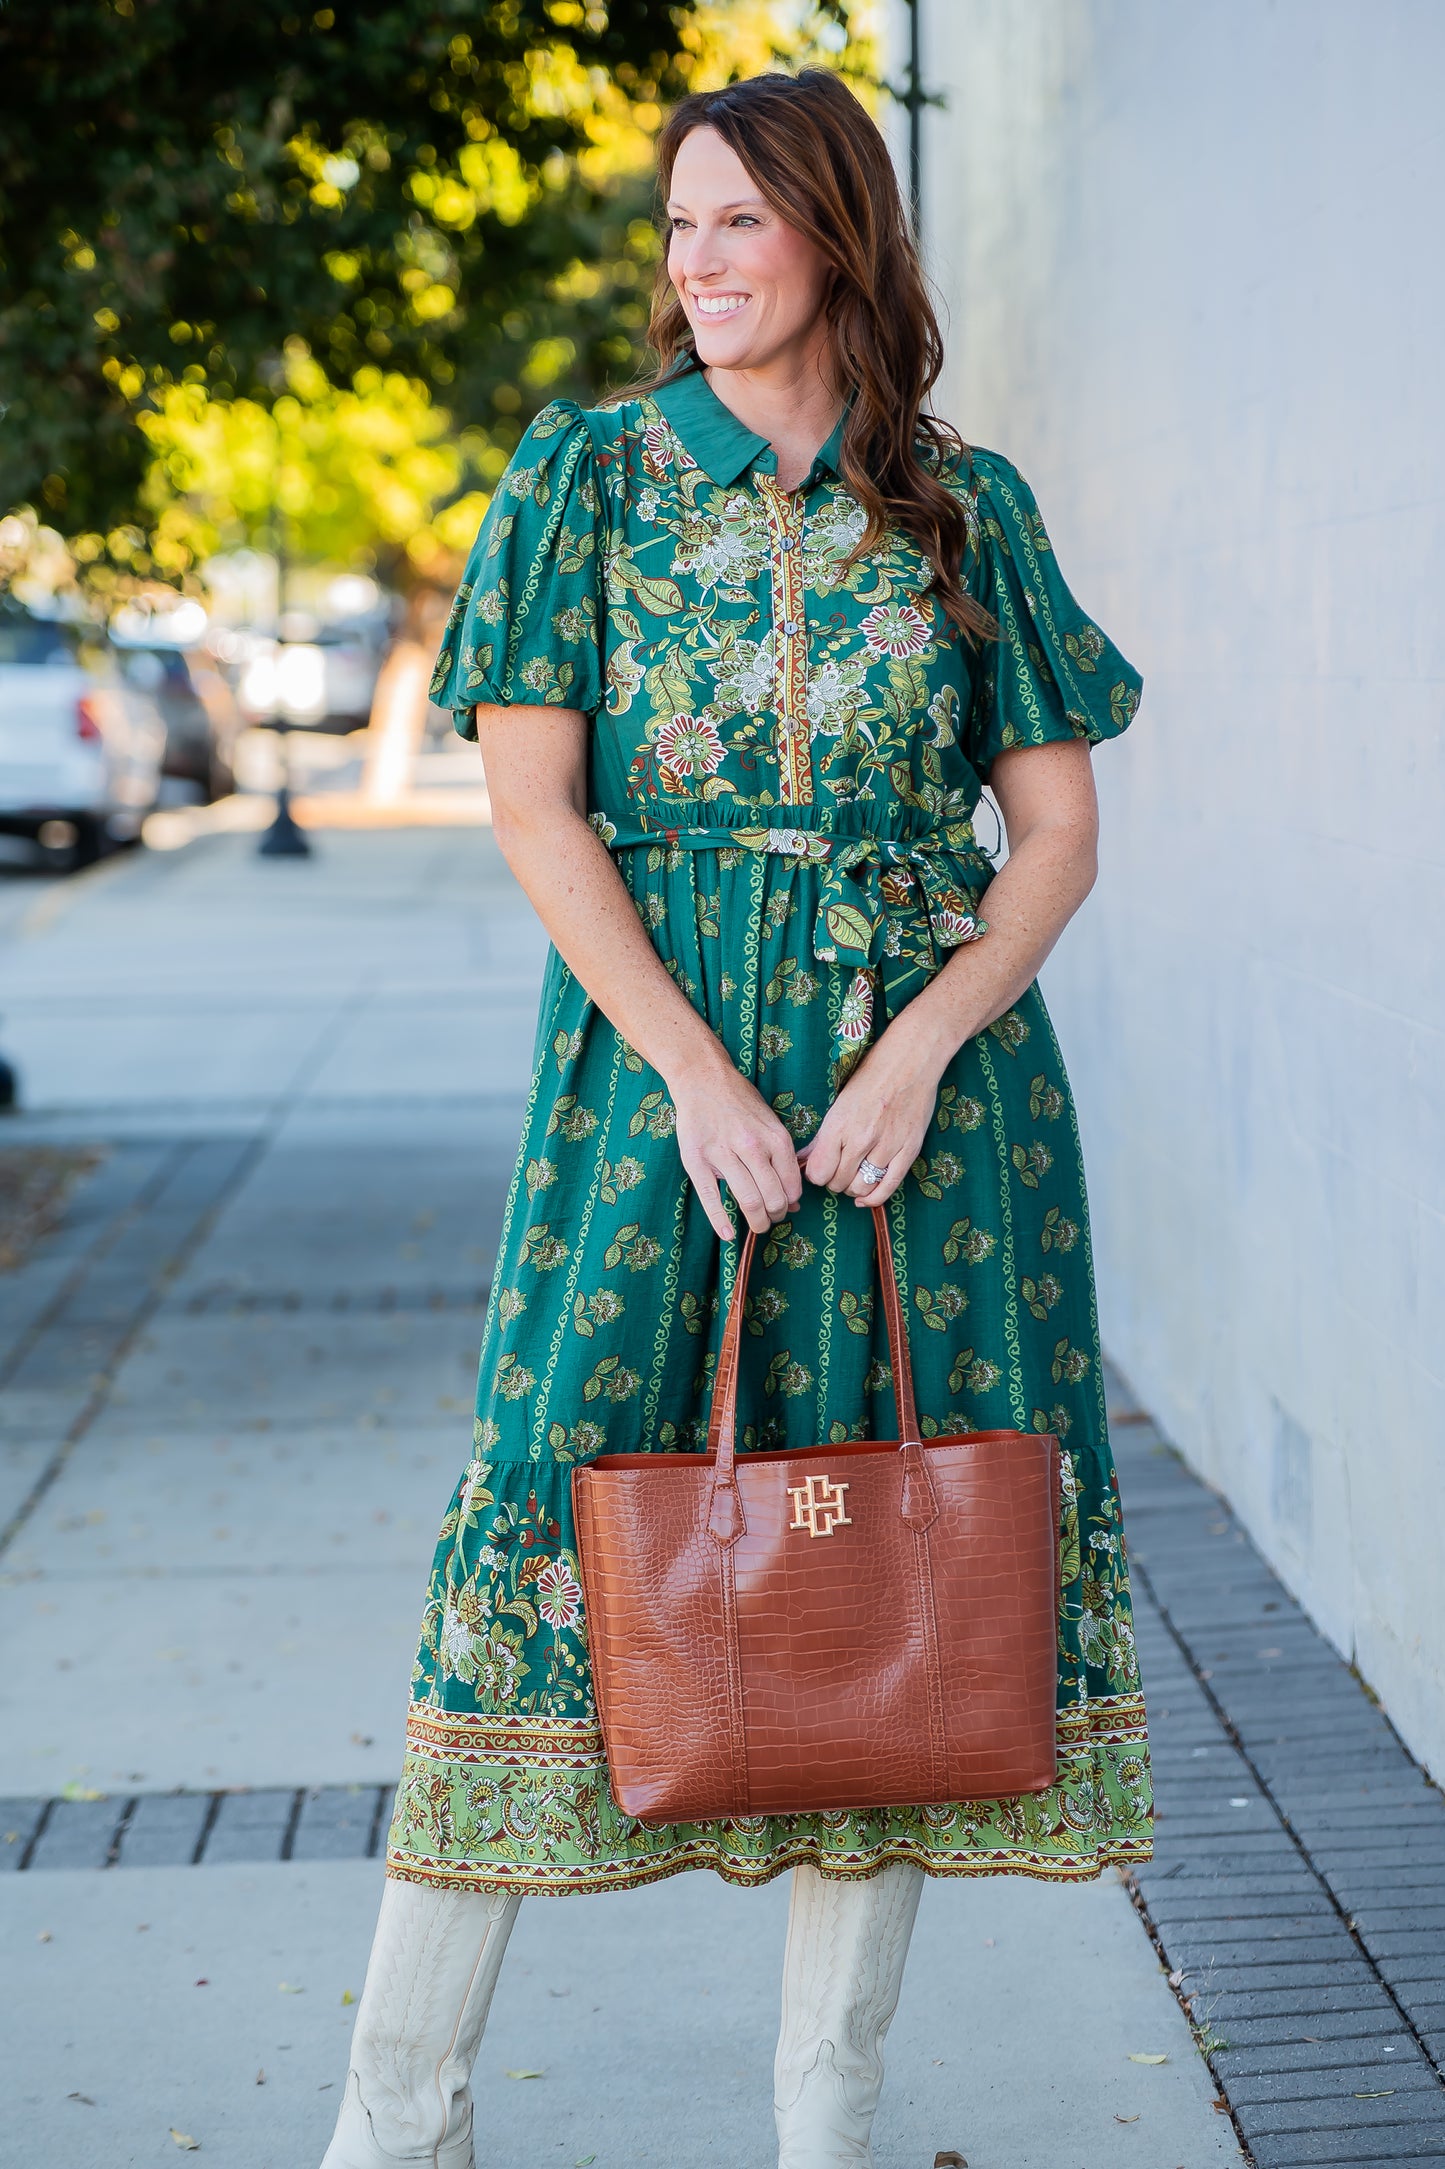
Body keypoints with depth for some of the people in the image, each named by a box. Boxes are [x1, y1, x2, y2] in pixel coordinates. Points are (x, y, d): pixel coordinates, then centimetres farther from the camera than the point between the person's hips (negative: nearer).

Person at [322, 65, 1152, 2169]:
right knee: (569, 1484, -5)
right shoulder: (589, 473, 5)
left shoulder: (966, 503, 8)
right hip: (656, 1046, -1)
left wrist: (921, 1048, -11)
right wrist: (695, 1071, -12)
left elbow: (1060, 826, 5)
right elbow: (534, 806, -3)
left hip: (924, 1064, 2)